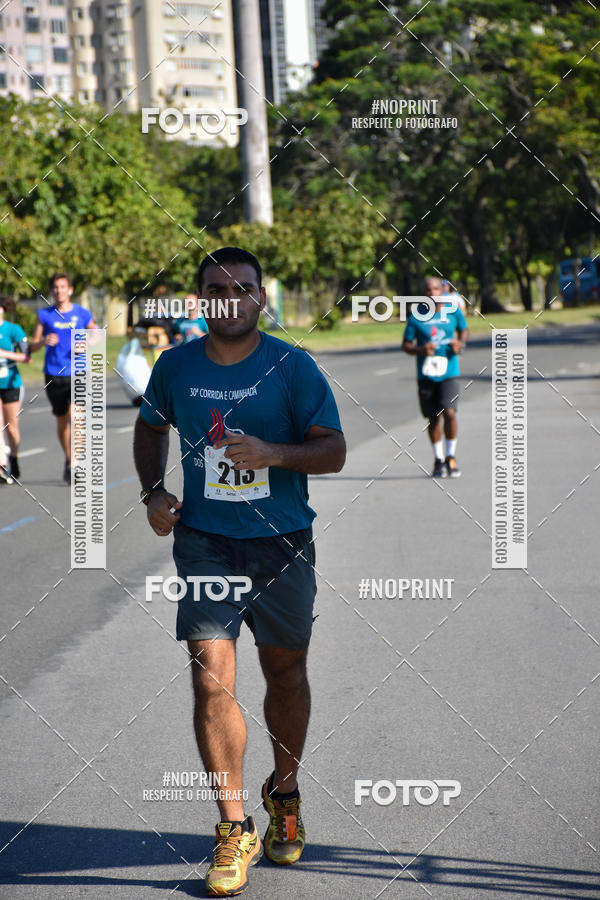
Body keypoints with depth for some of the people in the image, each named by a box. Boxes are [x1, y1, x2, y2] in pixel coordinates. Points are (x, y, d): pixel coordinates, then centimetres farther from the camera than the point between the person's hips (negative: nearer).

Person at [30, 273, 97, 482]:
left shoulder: (82, 314, 3)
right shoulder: (44, 315, 4)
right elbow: (32, 346, 6)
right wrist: (44, 341, -17)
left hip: (76, 373, -2)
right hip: (53, 375, 2)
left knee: (75, 416, -18)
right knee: (61, 420, 11)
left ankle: (74, 465, -15)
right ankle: (68, 459, 31)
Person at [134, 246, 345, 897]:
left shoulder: (292, 367, -6)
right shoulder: (175, 366, 2)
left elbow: (333, 451, -5)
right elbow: (149, 429, 19)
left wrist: (271, 453, -22)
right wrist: (154, 490, 3)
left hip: (283, 546, -1)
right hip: (204, 545, 1)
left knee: (285, 674, 13)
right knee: (211, 680, -10)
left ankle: (284, 793, 39)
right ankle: (234, 830, 2)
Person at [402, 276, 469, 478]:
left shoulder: (453, 312, 2)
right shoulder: (416, 317, -1)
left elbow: (464, 330, 19)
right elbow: (406, 345, 4)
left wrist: (461, 344, -2)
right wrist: (420, 350, -16)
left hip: (448, 372, -1)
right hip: (426, 375, 1)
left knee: (449, 413, -16)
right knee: (433, 418, 7)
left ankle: (451, 457, 2)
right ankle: (438, 460, 24)